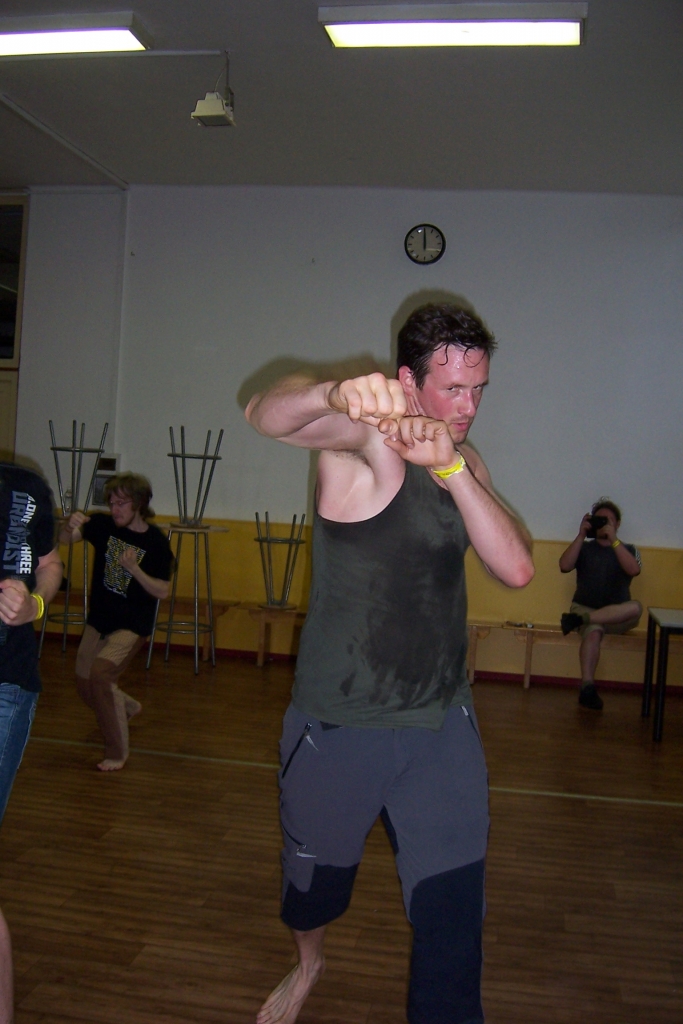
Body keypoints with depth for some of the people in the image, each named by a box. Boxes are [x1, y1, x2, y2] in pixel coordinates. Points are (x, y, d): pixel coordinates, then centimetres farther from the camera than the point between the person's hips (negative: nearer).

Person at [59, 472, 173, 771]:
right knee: (85, 688, 15)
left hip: (132, 626, -5)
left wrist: (134, 568, -28)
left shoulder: (156, 542, -14)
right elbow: (64, 539, -12)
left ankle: (117, 751, -10)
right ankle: (126, 707, 48)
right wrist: (70, 524, -34)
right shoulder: (103, 525, -6)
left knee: (101, 672, -26)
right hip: (98, 621, 5)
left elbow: (162, 592, -14)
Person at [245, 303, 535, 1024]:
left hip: (442, 727, 4)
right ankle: (308, 965, 56)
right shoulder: (363, 438, -15)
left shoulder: (466, 464, 4)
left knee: (453, 916, 3)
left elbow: (515, 568, -11)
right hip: (336, 727, -3)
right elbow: (265, 415, -35)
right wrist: (335, 393, -57)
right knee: (314, 880, 22)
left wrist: (451, 467, -24)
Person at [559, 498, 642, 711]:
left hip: (617, 615, 1)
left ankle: (580, 620, -32)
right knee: (593, 631, -36)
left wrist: (613, 539, -17)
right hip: (585, 608, -1)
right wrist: (581, 535, -9)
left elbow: (633, 569, -13)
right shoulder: (584, 548, 12)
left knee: (636, 608, -33)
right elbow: (564, 566, -8)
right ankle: (587, 686, -44)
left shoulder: (628, 549, 11)